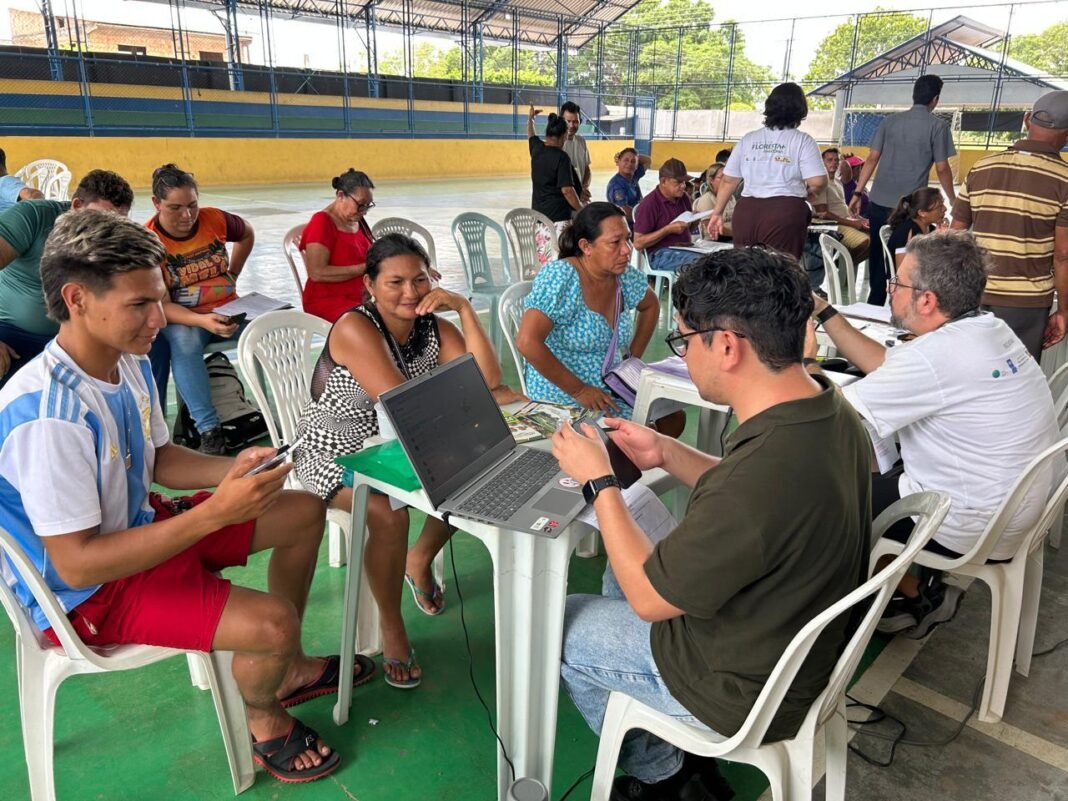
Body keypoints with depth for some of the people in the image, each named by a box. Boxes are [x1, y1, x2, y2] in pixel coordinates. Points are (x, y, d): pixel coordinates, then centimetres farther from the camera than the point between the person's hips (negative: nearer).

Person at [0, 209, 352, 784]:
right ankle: (265, 722, 10)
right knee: (272, 622, -28)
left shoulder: (129, 361, -5)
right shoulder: (46, 416, -33)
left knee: (304, 512, 11)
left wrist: (233, 469, -12)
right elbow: (76, 565, -31)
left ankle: (288, 668, 29)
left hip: (140, 525, 9)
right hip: (86, 591, -9)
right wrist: (214, 514, -34)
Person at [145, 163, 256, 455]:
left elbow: (247, 234, 20)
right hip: (181, 319, -3)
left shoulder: (215, 219, -4)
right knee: (184, 341, -39)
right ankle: (209, 429, -37)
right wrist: (202, 321, -34)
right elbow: (160, 305, -17)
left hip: (229, 310, 3)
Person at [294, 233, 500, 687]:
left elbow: (487, 379, -15)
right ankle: (391, 627, -5)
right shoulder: (354, 328, -22)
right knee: (389, 516, -32)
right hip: (334, 454, -7)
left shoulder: (434, 328, -2)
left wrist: (464, 308, -19)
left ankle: (419, 561, 18)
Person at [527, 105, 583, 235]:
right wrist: (581, 210, -7)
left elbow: (531, 136, 33)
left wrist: (530, 118, 52)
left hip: (538, 212, 8)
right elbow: (567, 190, -17)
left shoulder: (537, 149, 8)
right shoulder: (561, 157, -13)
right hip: (558, 214, -8)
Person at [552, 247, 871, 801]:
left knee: (556, 626, 9)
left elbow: (650, 599, -23)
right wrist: (668, 454, 0)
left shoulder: (761, 471, -39)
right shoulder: (831, 411, -11)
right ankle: (676, 755, 33)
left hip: (746, 689, -8)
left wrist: (598, 481, -15)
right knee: (620, 573, 24)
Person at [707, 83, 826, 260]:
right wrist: (805, 192, 14)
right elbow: (818, 181, -8)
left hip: (746, 211, 4)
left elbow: (728, 181, 13)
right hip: (785, 212, -4)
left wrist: (717, 213, 22)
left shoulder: (748, 139, 12)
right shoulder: (802, 140, 1)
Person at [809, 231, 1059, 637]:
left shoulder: (936, 356, -30)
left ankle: (916, 596, 21)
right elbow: (887, 366, 9)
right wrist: (824, 312, 8)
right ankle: (929, 580, 25)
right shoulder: (984, 328, -1)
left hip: (976, 527, -9)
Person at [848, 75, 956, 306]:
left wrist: (857, 193, 8)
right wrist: (954, 202, 8)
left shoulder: (890, 121, 9)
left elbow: (872, 159, 5)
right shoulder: (938, 125, -2)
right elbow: (942, 169, -3)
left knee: (877, 258, 12)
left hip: (879, 202, 4)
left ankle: (874, 306, 18)